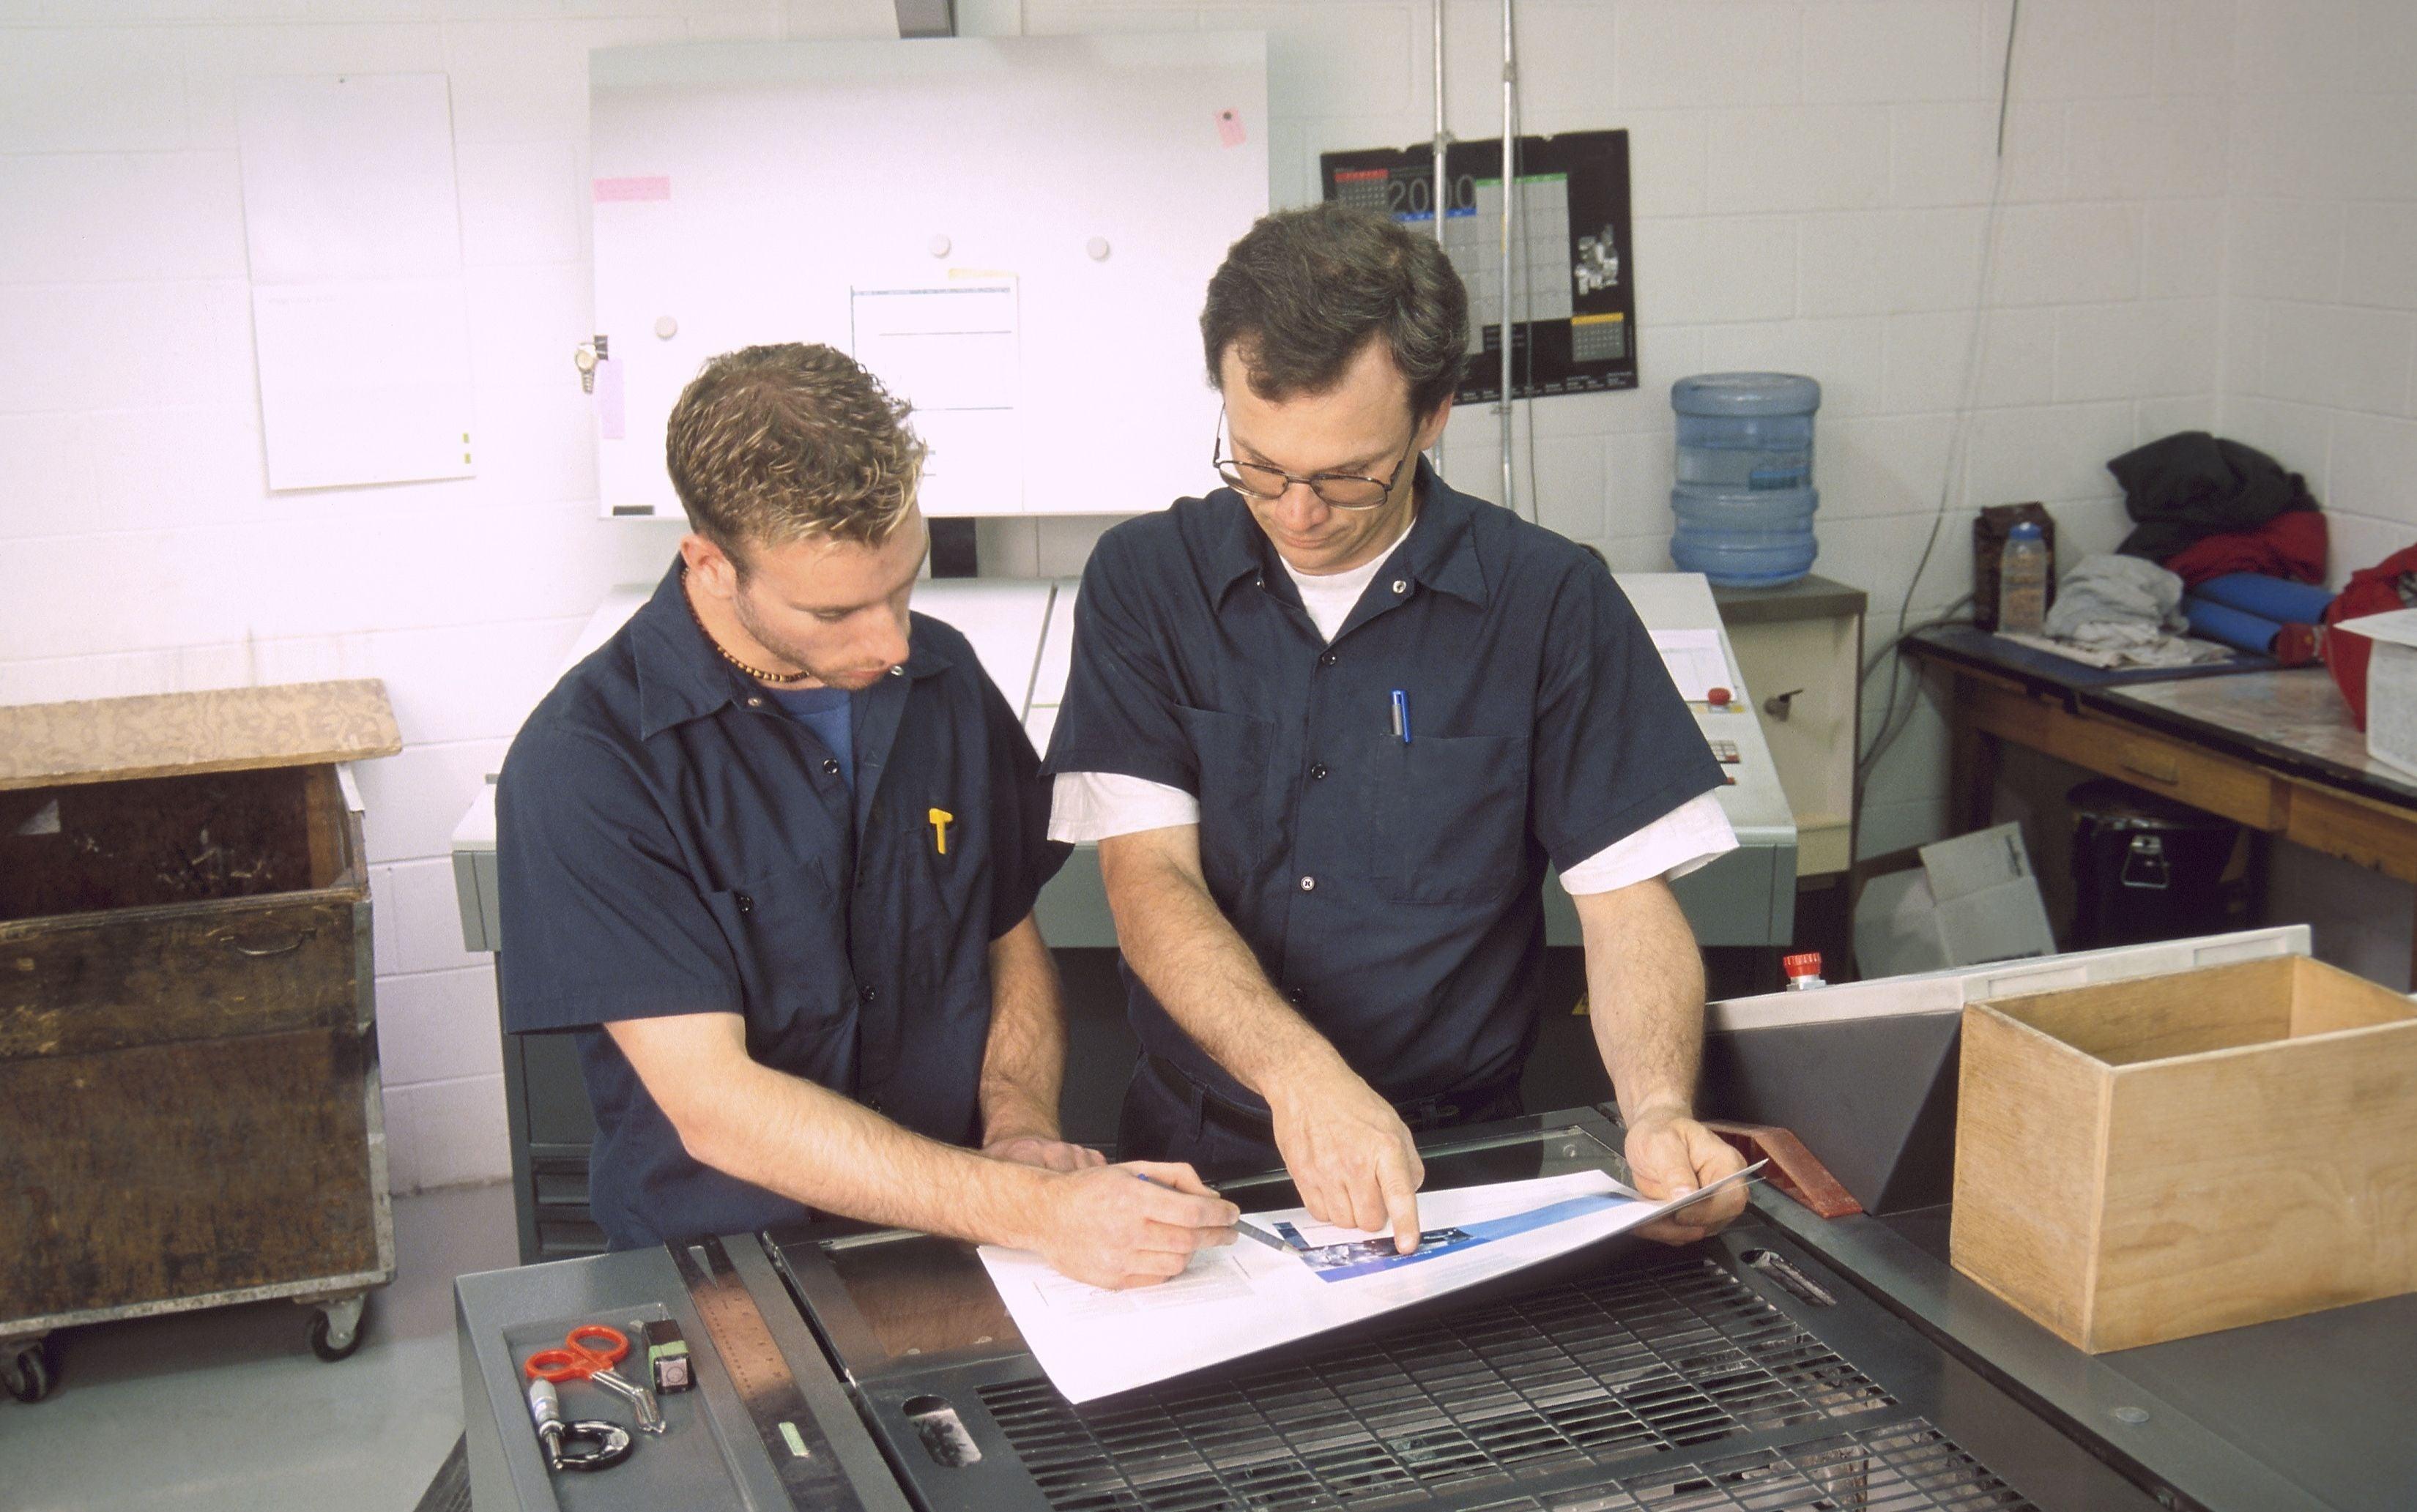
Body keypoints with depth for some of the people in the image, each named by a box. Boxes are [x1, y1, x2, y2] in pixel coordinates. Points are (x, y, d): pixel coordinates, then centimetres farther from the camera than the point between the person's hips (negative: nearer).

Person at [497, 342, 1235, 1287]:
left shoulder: (942, 678, 6)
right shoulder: (586, 762, -12)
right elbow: (714, 1105, -17)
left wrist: (1021, 1126, -4)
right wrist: (1035, 1212, -24)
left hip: (966, 1258, 2)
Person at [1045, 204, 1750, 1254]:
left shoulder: (1549, 599, 0)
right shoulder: (1146, 578, 2)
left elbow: (1628, 895, -2)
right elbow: (1148, 877, -7)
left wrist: (1659, 1111, -22)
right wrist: (1300, 1076, -25)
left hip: (1462, 1156, -1)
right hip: (1196, 1155, 2)